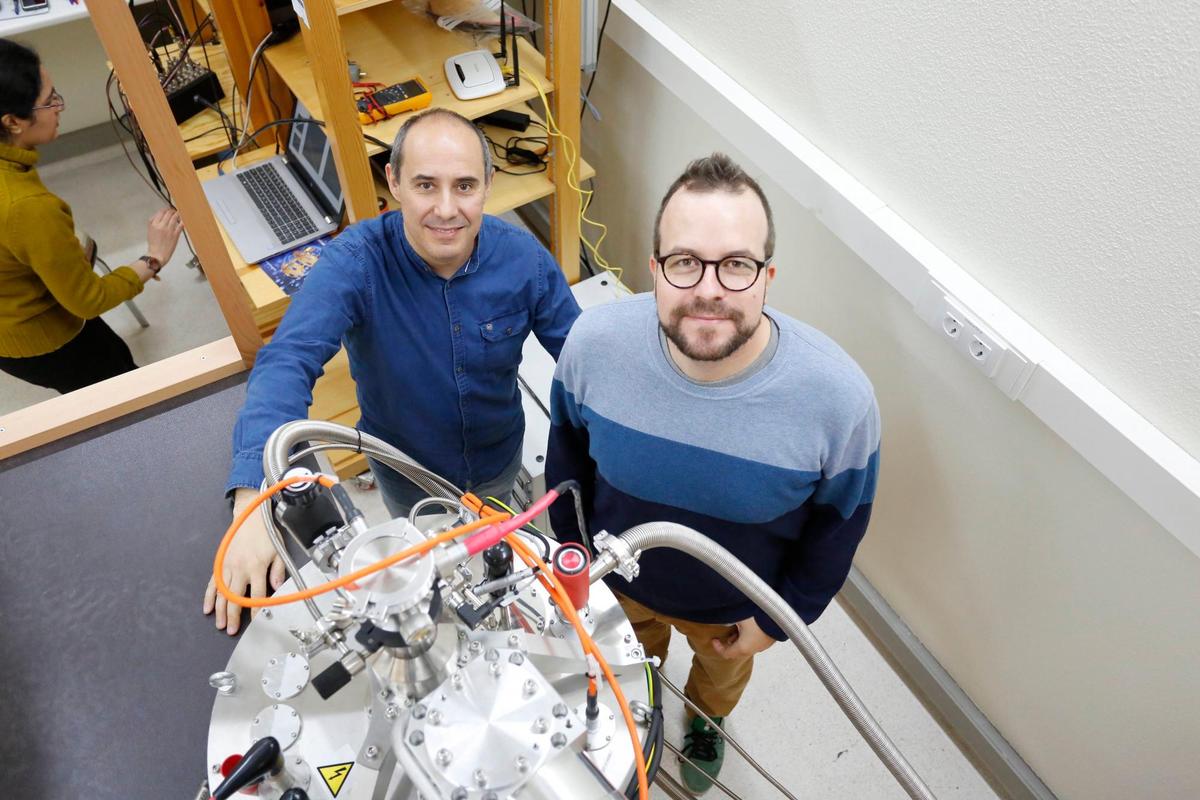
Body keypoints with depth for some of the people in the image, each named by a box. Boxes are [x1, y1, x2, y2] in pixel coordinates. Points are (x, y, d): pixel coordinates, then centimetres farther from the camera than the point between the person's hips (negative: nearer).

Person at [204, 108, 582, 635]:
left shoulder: (524, 258, -24)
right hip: (406, 469, -1)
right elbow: (288, 363, -44)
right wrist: (255, 498, -60)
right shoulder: (355, 262, -32)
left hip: (498, 459, 1)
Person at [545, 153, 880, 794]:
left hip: (734, 608, 0)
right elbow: (567, 456, -10)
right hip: (618, 578, 1)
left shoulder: (838, 397, -35)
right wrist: (571, 547, 3)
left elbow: (837, 529, -15)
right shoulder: (594, 340, -31)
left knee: (722, 670, 35)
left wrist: (779, 619, -4)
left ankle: (706, 719, 71)